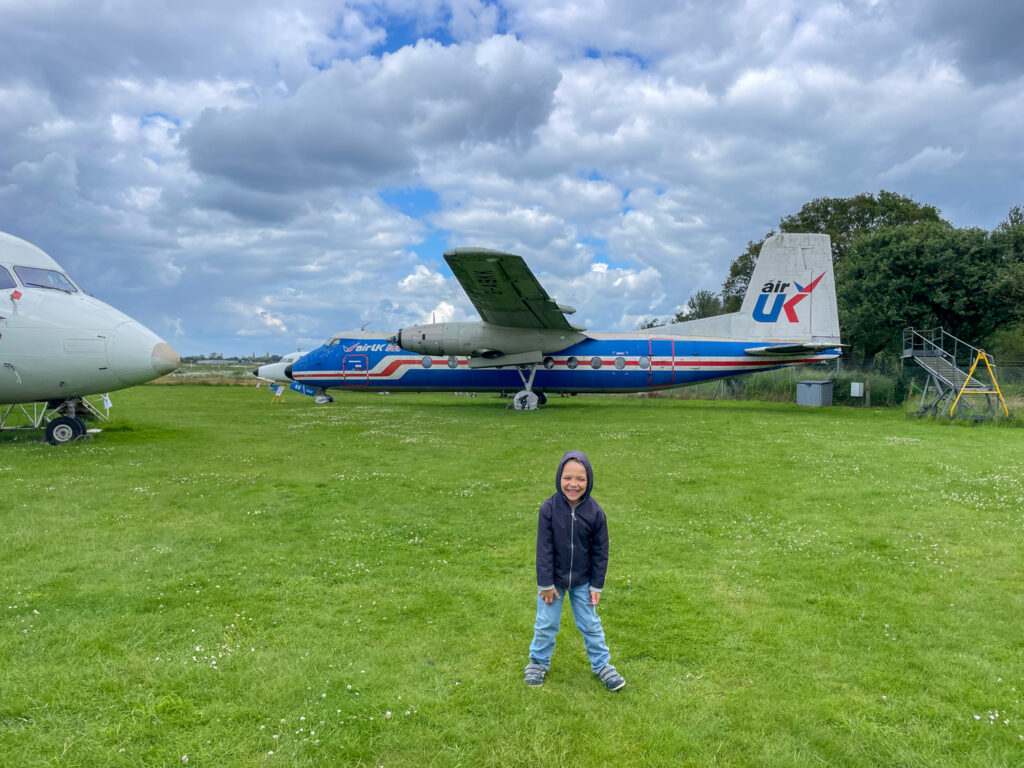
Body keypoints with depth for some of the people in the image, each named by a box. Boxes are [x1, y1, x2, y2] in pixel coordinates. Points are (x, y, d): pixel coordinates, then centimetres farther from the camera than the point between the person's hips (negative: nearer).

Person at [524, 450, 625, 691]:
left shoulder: (594, 512, -17)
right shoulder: (549, 508, -21)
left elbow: (600, 551, -6)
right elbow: (544, 549, -14)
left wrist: (596, 585, -2)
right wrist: (545, 584, -11)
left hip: (582, 581, 1)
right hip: (554, 579, -1)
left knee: (590, 624, 15)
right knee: (546, 624, 14)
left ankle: (602, 664, 33)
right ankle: (538, 662, 36)